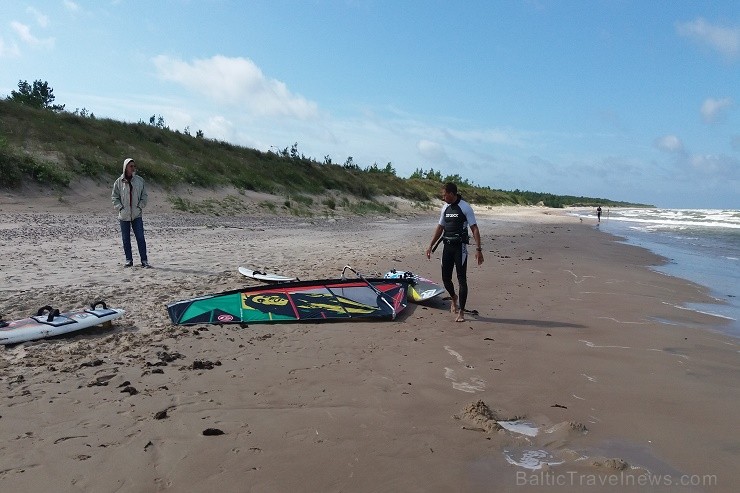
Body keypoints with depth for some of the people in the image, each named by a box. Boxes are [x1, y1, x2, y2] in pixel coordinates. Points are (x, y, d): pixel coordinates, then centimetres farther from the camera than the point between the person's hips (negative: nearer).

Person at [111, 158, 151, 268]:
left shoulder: (140, 180, 3)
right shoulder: (119, 182, 1)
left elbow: (144, 196, 8)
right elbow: (114, 197, 4)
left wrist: (140, 207, -4)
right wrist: (120, 208, -7)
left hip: (136, 214, 0)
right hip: (124, 215, 0)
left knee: (140, 237, -4)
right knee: (126, 239, 6)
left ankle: (144, 261, -1)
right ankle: (129, 260, 16)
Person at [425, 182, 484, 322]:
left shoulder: (465, 207, -9)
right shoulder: (445, 207, 10)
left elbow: (475, 229, -10)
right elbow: (440, 228, 18)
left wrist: (478, 249, -17)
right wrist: (430, 246, 15)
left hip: (460, 247, -6)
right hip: (447, 246, 6)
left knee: (462, 279, -4)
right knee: (445, 278, 8)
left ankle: (461, 312, 2)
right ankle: (454, 298, 37)